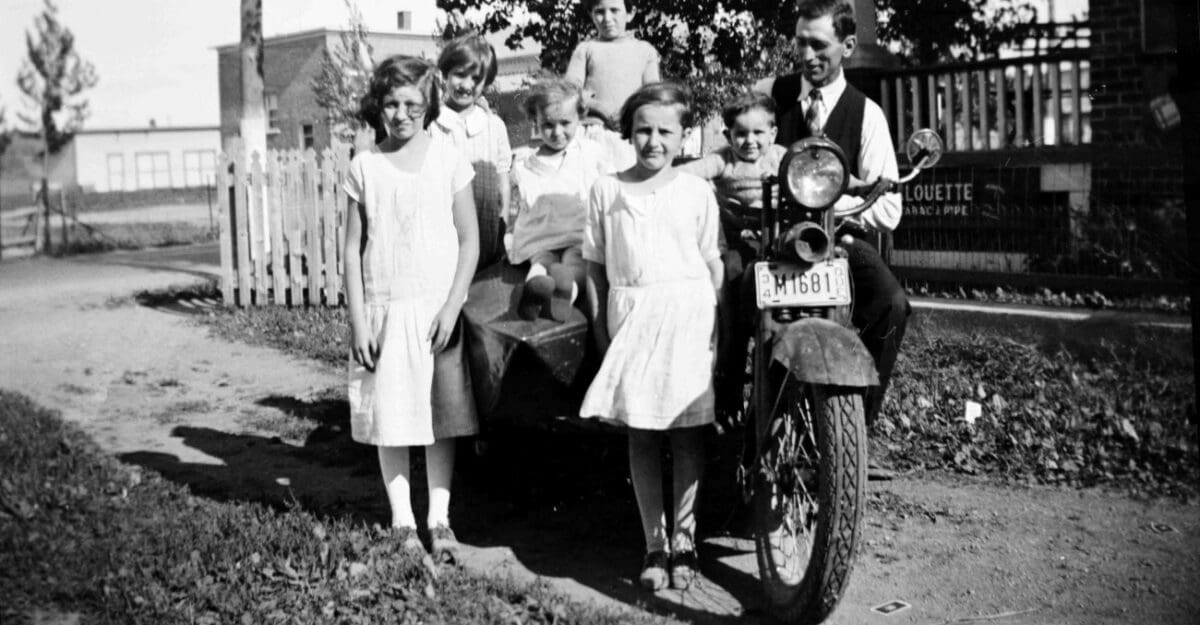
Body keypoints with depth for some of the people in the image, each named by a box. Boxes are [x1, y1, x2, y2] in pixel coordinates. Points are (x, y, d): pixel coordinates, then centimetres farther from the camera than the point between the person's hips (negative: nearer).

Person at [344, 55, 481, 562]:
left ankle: (439, 520, 15)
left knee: (441, 415, 4)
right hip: (382, 308, 1)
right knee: (389, 417, 3)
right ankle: (402, 521, 15)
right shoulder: (364, 167, 1)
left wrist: (452, 306, -8)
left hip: (436, 306, -1)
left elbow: (469, 240, 0)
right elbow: (353, 249, 3)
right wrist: (358, 319, -3)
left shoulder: (447, 158, -1)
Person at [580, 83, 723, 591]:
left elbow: (713, 263, 8)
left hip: (688, 312, -1)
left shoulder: (697, 192, 4)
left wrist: (718, 323, 1)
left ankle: (683, 538, 15)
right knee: (640, 434, 3)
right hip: (630, 314, 1)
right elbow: (595, 263, 9)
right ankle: (655, 544, 11)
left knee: (687, 431, 2)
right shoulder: (607, 190, 7)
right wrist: (600, 326, 3)